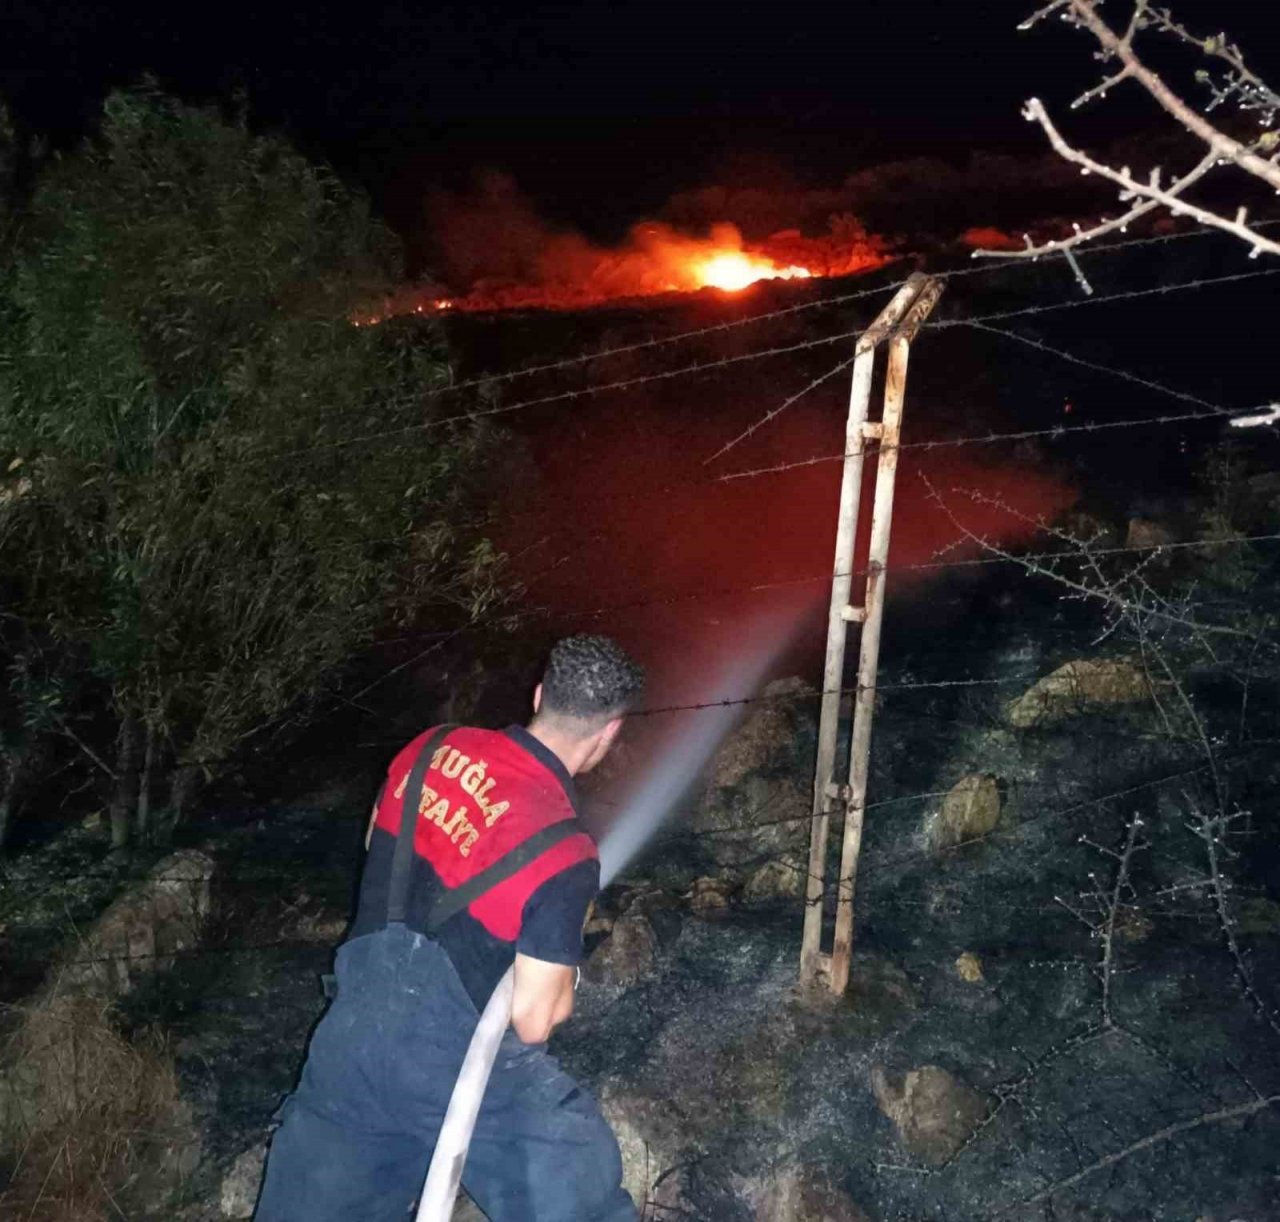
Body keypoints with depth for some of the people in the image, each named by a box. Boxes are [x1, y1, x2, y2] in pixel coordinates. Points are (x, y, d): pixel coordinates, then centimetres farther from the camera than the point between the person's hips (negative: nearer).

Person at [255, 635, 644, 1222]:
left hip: (354, 1032, 6)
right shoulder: (565, 853, -20)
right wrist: (564, 975, 5)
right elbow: (532, 1018, -16)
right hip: (455, 1061, -6)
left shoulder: (430, 749, -4)